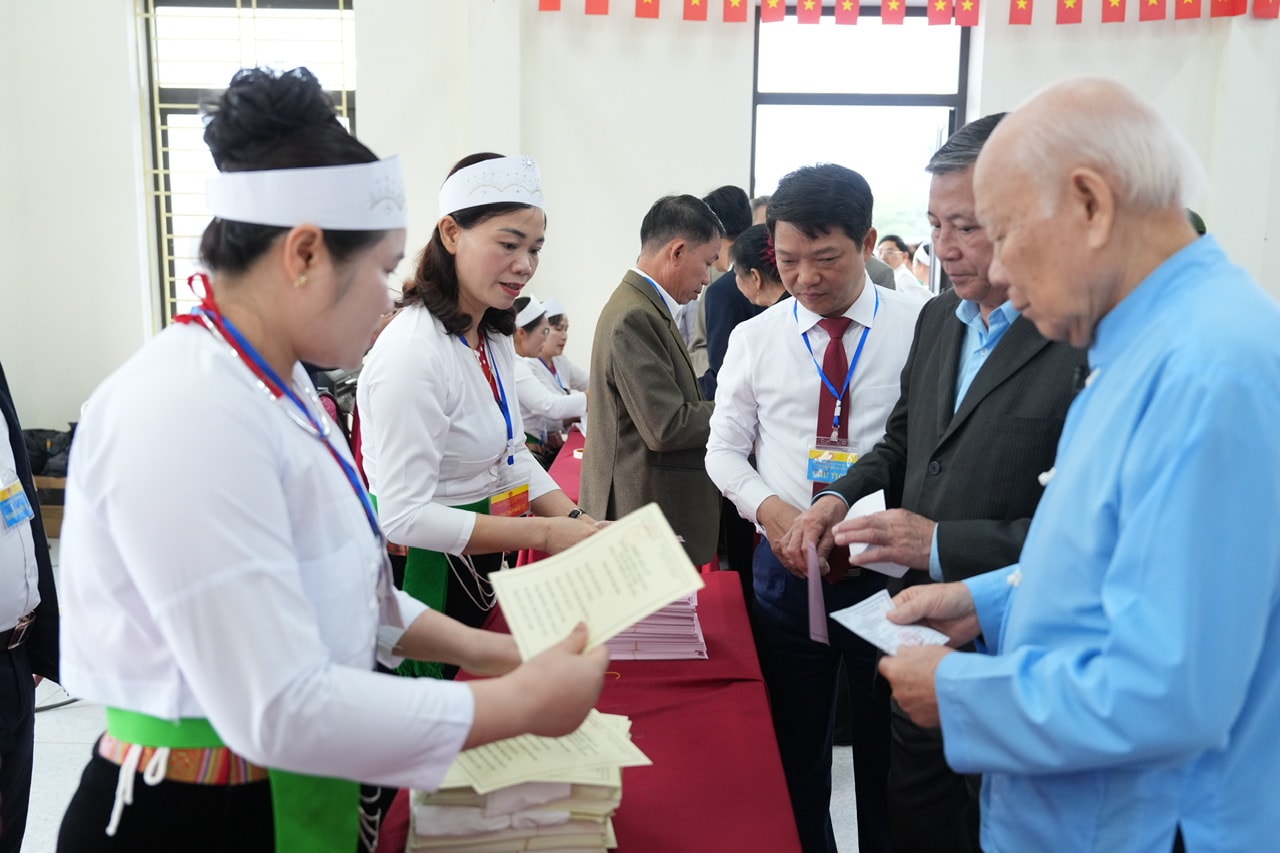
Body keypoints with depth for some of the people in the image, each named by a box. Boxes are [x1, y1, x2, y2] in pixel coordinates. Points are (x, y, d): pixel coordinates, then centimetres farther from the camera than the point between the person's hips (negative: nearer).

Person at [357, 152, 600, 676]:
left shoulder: (495, 336, 3)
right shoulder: (413, 353, -26)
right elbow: (404, 515, -28)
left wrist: (576, 520, -6)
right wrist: (543, 534, -27)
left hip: (477, 562, 9)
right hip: (425, 570, -8)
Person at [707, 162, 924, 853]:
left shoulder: (922, 328, -7)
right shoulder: (755, 338, 1)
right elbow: (724, 448, 5)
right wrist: (768, 505, -13)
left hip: (891, 564, -2)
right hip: (788, 563, 2)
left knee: (889, 746, 15)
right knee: (793, 745, 17)